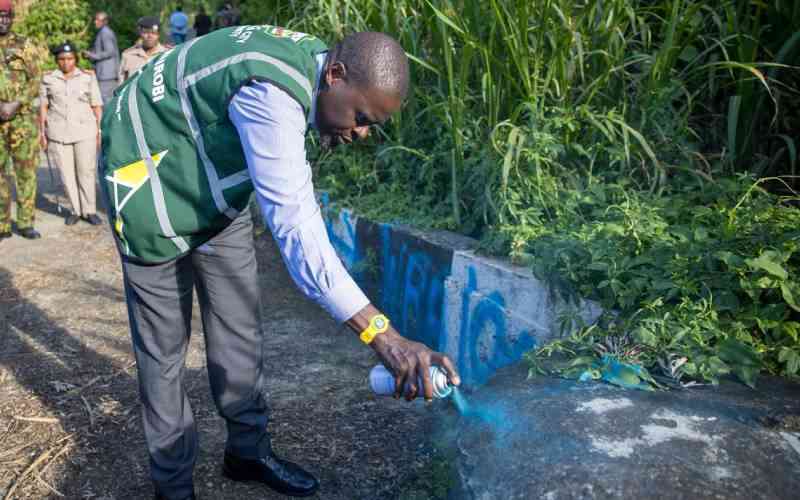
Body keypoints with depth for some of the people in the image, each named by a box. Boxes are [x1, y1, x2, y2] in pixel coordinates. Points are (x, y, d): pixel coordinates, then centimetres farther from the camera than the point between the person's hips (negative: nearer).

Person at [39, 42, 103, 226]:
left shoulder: (88, 78, 4)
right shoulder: (48, 79, 7)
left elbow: (97, 106, 5)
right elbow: (43, 106, 9)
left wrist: (99, 130, 0)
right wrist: (42, 132, 6)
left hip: (84, 131, -1)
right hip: (58, 133, 2)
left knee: (86, 171, -2)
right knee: (67, 173, 3)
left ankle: (89, 210, 7)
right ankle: (75, 210, 13)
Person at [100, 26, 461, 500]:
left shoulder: (314, 60, -9)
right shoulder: (270, 93, -37)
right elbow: (294, 225, -45)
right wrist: (383, 335, -49)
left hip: (215, 186, 8)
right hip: (151, 182, -8)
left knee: (239, 327, 8)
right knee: (165, 344, -2)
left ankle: (249, 450, 23)